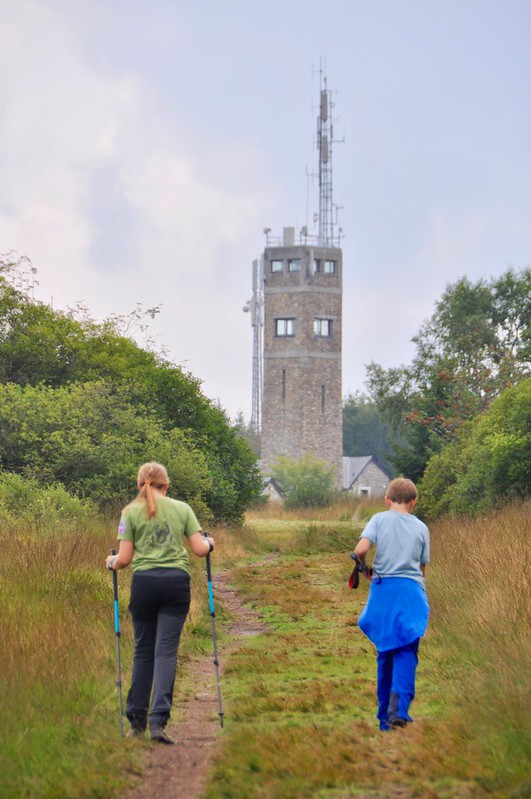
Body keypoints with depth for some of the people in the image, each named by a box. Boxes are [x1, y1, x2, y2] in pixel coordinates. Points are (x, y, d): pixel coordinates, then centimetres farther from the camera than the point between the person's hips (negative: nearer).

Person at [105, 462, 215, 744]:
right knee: (166, 651, -2)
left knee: (143, 651, 12)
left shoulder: (130, 512, 4)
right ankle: (158, 721, -14)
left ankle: (136, 720, 18)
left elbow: (124, 559, 1)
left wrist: (112, 562, 22)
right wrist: (209, 542, 27)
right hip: (177, 582, 0)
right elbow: (200, 549, 5)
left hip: (144, 582, 0)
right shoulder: (182, 509, 8)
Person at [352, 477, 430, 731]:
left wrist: (363, 567, 9)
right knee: (406, 652, -4)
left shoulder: (380, 519, 4)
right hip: (412, 591, 0)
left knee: (385, 653, 10)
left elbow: (360, 550, -9)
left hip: (383, 589, 0)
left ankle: (385, 715, 14)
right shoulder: (421, 527, 10)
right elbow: (423, 567, 13)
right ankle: (398, 708, -23)